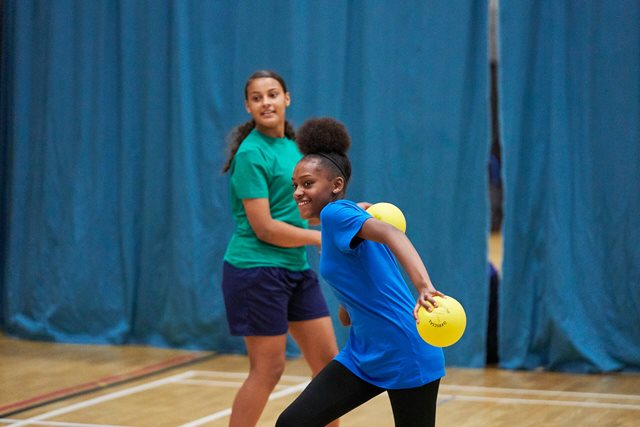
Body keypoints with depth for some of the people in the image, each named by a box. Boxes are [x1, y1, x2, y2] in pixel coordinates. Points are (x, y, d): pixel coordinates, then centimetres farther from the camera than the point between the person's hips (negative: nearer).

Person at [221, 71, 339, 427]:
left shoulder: (292, 145, 11)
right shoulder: (252, 154, -14)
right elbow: (264, 228, -17)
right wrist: (323, 237, -12)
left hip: (296, 268, 8)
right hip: (257, 270, -8)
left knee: (328, 362, 8)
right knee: (268, 369, -2)